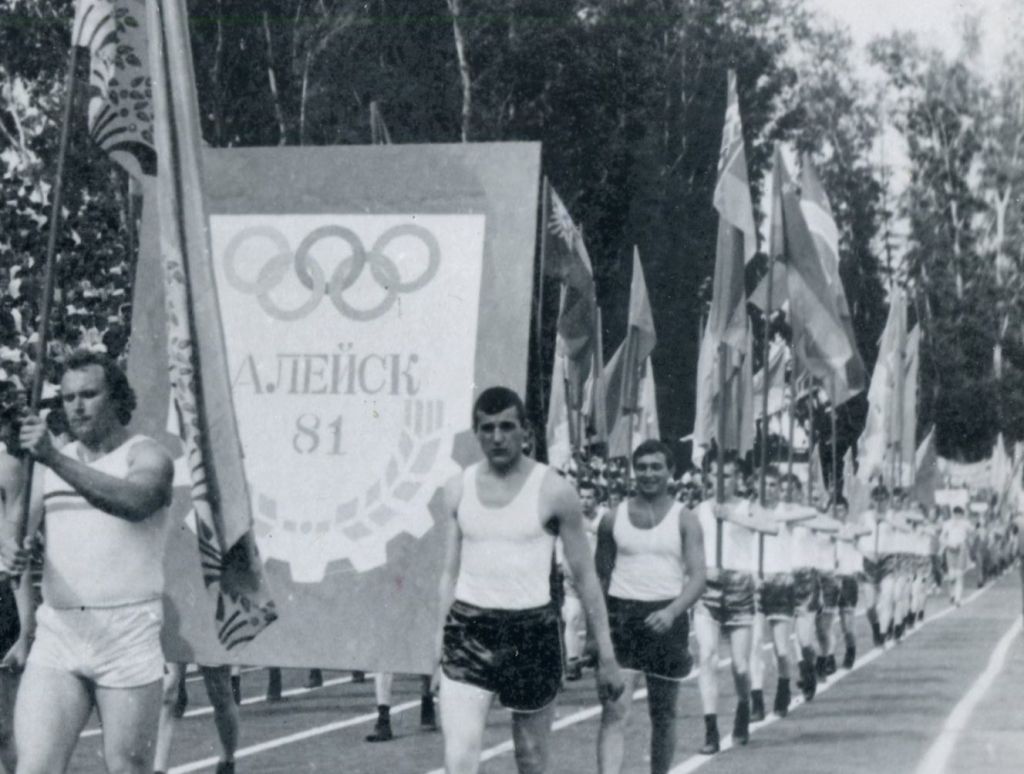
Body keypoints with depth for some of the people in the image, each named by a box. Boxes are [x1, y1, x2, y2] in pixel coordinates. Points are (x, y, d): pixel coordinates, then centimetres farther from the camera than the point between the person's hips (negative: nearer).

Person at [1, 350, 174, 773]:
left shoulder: (147, 455, -1)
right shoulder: (53, 462, 16)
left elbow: (135, 502, -24)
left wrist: (54, 458, -33)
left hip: (127, 640, -4)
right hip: (57, 635, 4)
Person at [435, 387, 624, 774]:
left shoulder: (554, 491, -5)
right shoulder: (458, 489, 5)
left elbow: (585, 577, 0)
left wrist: (607, 657, -1)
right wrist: (439, 645, 12)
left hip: (532, 631, -2)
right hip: (468, 630, 2)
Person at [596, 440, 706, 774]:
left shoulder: (684, 520, 1)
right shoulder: (613, 519, 5)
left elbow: (697, 577, -7)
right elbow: (600, 577, 13)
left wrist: (671, 612, -24)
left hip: (665, 619, 0)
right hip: (620, 616, 0)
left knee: (663, 715, 11)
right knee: (614, 711, -13)